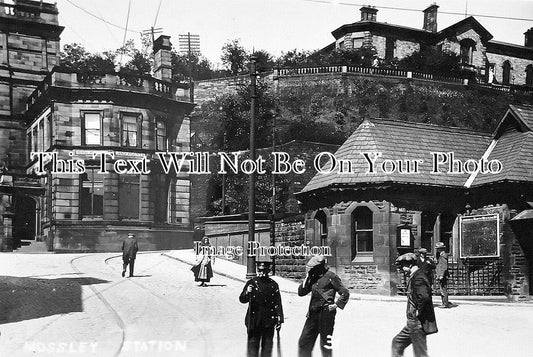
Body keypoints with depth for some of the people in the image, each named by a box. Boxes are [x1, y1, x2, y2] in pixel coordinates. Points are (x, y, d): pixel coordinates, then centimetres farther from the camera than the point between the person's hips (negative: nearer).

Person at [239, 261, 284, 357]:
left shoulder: (273, 285, 5)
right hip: (254, 319, -1)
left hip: (269, 320, 1)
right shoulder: (251, 283, 3)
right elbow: (242, 299, 0)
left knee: (267, 343, 5)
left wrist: (279, 320, -1)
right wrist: (247, 293, -20)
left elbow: (278, 304, 4)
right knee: (253, 343, 0)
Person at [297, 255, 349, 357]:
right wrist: (307, 278, 4)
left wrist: (336, 305, -9)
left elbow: (345, 293, -2)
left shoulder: (330, 276, -4)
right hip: (313, 313, 7)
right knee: (304, 342, 6)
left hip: (326, 313, -7)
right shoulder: (313, 278, 14)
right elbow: (301, 292, 12)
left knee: (325, 344, -1)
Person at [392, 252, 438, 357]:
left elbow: (424, 297, -34)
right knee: (397, 343, 17)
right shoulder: (415, 276, 13)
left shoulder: (418, 278, -19)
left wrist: (418, 312, -21)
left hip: (418, 324, -11)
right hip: (413, 323, 11)